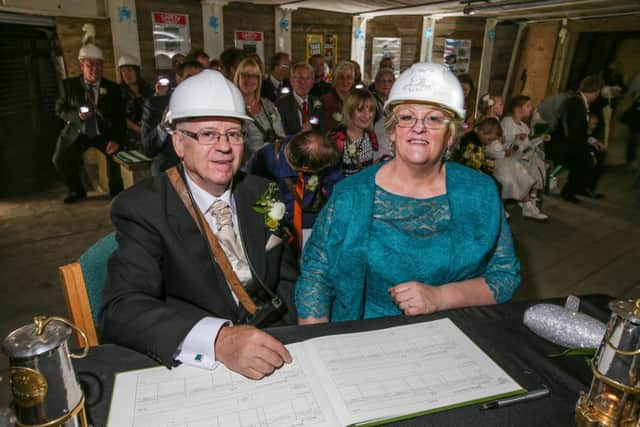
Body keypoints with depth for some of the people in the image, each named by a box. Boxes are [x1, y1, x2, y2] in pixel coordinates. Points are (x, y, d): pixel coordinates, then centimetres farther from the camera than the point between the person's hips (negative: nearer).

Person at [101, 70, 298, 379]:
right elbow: (120, 311, -20)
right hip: (199, 366, -3)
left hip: (272, 349, 3)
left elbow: (287, 278, 10)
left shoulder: (262, 194, 5)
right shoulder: (142, 209, -9)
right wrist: (219, 339, -35)